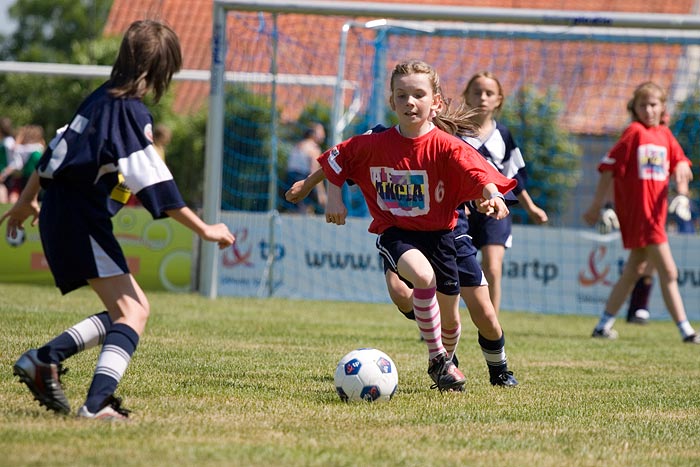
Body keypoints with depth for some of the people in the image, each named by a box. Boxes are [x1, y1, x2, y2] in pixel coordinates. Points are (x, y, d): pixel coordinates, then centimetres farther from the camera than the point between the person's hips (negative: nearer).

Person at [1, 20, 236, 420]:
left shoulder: (102, 98, 11)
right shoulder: (131, 112, -16)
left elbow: (60, 147, 22)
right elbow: (155, 185, -20)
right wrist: (205, 230, -15)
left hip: (62, 215, 9)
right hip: (82, 221, -9)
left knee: (131, 309, 12)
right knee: (133, 311, -14)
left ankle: (44, 359, 8)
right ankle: (97, 404, -27)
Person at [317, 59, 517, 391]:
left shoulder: (445, 147, -13)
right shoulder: (374, 145, -7)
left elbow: (477, 172, -28)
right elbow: (335, 159, 9)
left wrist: (492, 195, -47)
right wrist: (334, 198, 1)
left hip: (438, 233, 1)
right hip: (394, 232, -1)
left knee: (450, 320, 11)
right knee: (424, 276, -34)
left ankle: (446, 361, 47)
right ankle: (436, 359, -17)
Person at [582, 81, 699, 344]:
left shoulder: (665, 135, 11)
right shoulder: (634, 132, -8)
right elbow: (609, 167, -7)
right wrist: (597, 205, -8)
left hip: (656, 211, 8)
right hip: (637, 211, -8)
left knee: (634, 271, 13)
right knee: (668, 272, -9)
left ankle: (603, 325, 20)